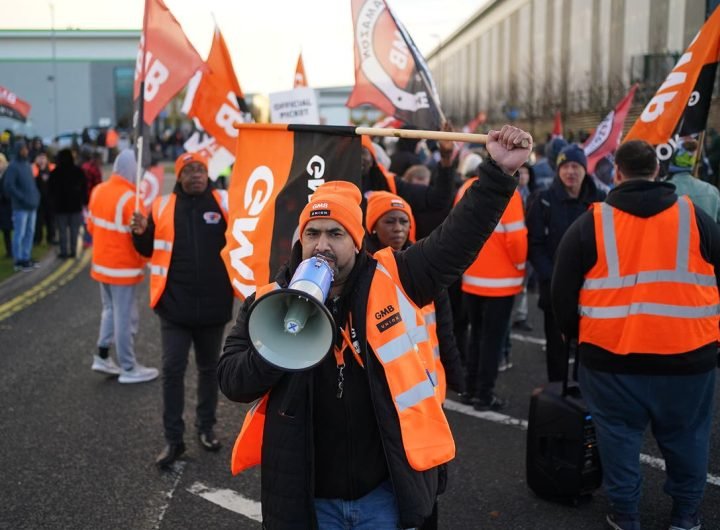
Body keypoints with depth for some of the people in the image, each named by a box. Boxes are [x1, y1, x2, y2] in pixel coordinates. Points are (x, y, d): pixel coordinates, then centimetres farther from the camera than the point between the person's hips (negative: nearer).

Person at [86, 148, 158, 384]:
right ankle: (129, 369, 13)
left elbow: (91, 226, 12)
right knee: (125, 318, 3)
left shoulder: (98, 191, 2)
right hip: (123, 268, -8)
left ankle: (102, 356, 25)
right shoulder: (130, 199, -23)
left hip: (101, 264, 8)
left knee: (110, 311, 22)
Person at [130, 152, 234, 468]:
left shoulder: (225, 203, -2)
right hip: (175, 305, 0)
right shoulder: (163, 206, 0)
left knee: (209, 368, 15)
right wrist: (140, 233, -11)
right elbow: (148, 250, 9)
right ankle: (173, 439, 11)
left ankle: (206, 427, 32)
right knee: (172, 370, 0)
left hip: (214, 305, 1)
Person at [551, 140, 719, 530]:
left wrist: (572, 331, 20)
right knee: (685, 438, 18)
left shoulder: (590, 223, -2)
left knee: (619, 436, 13)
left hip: (611, 353, -1)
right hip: (689, 353, 2)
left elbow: (563, 290, 2)